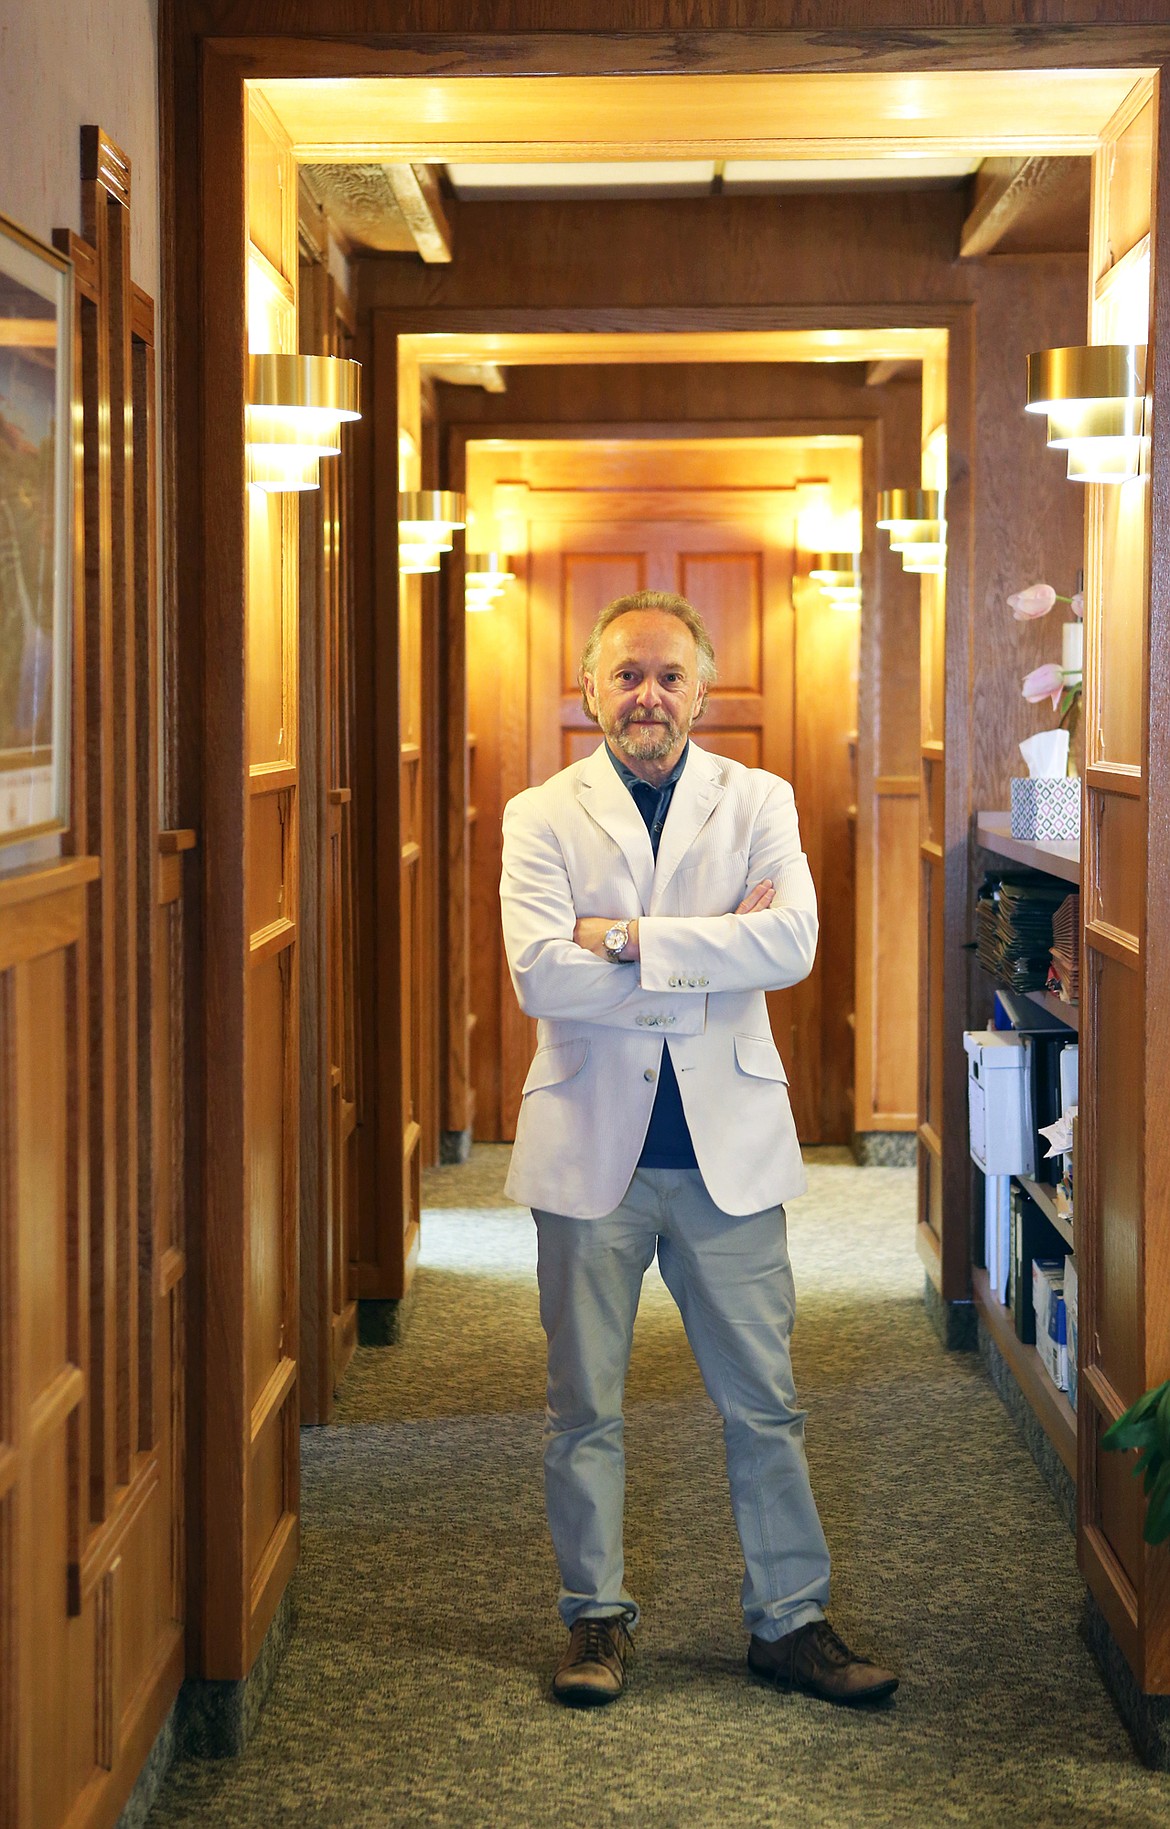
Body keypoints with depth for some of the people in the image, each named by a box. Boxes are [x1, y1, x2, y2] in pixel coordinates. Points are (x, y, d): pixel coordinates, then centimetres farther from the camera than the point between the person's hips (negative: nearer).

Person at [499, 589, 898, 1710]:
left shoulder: (758, 803, 5)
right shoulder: (543, 817, 2)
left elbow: (791, 943, -13)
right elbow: (541, 976, -13)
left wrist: (629, 936, -16)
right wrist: (710, 953, -12)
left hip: (728, 1149, 1)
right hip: (591, 1150, 0)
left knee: (764, 1405, 6)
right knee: (584, 1408, 8)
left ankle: (789, 1620, 18)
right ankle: (597, 1618, 22)